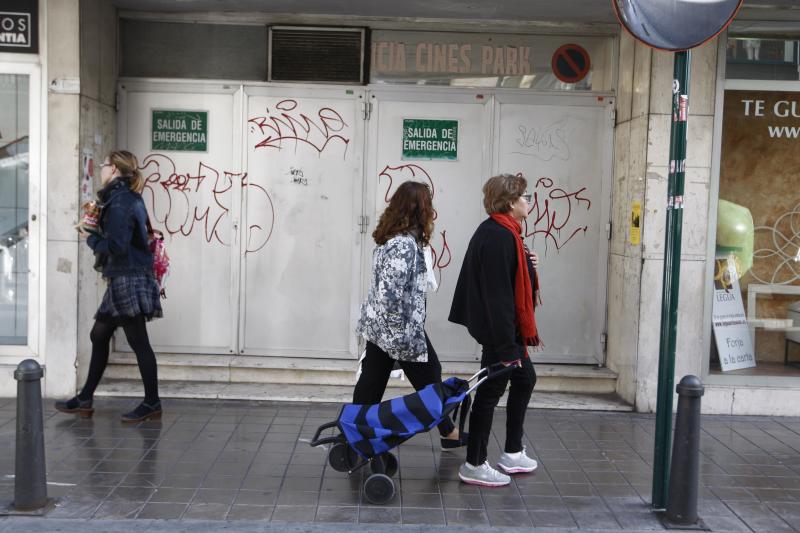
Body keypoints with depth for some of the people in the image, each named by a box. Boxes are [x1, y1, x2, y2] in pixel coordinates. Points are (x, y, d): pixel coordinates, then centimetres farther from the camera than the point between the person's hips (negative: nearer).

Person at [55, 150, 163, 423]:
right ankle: (85, 400, 24)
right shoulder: (128, 198, 13)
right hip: (125, 280, 10)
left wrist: (91, 238, -6)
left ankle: (152, 404, 8)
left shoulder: (119, 201, -16)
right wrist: (97, 232, 7)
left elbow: (116, 247, -21)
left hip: (128, 280, -10)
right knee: (99, 336, 15)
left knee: (138, 342, -2)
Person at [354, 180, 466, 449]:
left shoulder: (390, 237, 8)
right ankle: (449, 433, 26)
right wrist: (400, 333, -20)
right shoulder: (405, 245, -23)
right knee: (429, 378, 9)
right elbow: (389, 294, -27)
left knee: (371, 381, 12)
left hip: (378, 326, 9)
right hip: (397, 328, -9)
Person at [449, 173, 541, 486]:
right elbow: (497, 294, -26)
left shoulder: (498, 231, 10)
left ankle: (513, 454, 33)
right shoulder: (499, 237, -22)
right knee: (491, 391, -1)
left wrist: (527, 266, 1)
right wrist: (507, 347, -25)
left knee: (525, 379, 21)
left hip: (503, 327, 11)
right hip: (499, 329, -11)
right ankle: (474, 465, 12)